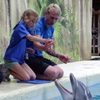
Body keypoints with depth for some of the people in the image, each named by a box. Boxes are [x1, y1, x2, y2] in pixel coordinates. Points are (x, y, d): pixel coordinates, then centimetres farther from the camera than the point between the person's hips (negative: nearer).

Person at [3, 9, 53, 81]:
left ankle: (12, 69, 14)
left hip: (20, 58, 9)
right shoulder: (20, 27, -16)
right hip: (11, 58, -9)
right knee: (26, 78, -15)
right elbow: (30, 38, -34)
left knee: (33, 77, 0)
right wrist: (45, 41, -42)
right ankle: (7, 70, 3)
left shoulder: (27, 29, 11)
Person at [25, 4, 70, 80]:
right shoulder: (38, 24, -17)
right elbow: (36, 44, -31)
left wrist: (58, 55, 1)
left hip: (39, 56, 9)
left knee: (60, 73, -5)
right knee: (53, 73, -23)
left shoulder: (51, 28, 11)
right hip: (29, 57, -9)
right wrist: (46, 47, -52)